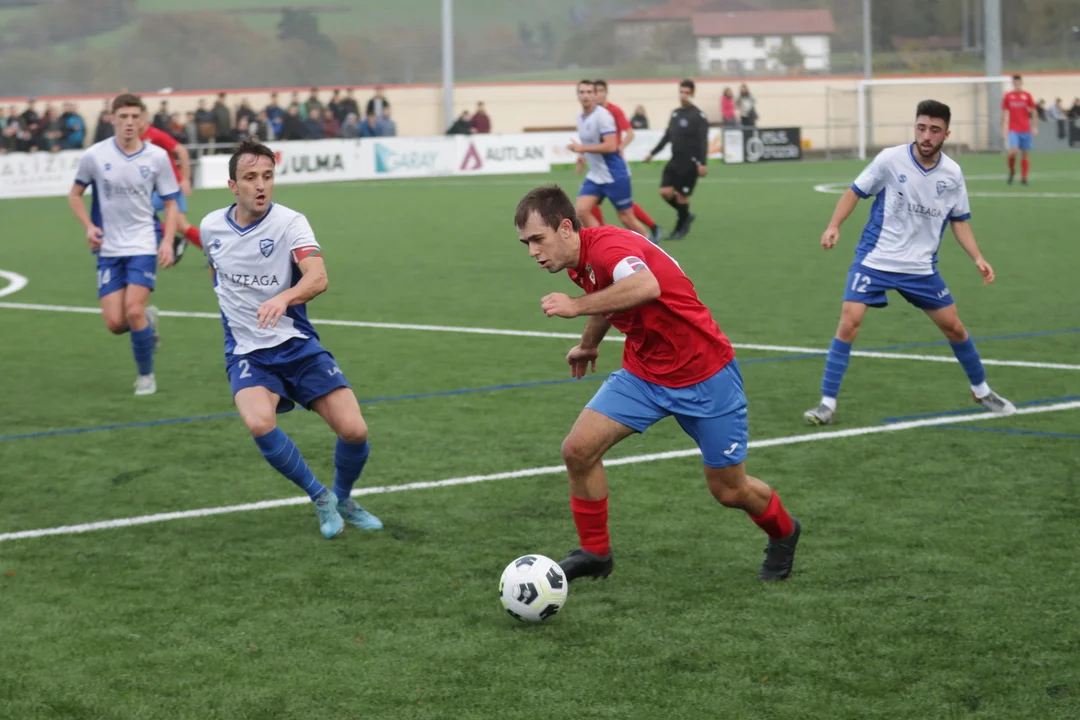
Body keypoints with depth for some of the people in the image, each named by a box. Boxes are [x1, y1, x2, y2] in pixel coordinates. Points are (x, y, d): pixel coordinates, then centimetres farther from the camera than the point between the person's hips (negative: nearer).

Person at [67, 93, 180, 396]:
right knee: (115, 323, -6)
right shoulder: (94, 155, -5)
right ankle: (148, 320, 30)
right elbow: (75, 195, 9)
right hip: (108, 249, 1)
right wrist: (89, 227, -7)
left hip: (143, 246, -1)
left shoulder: (157, 156, -5)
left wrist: (168, 242, -10)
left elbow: (171, 203, 3)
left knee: (133, 311, -15)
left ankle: (146, 374, 7)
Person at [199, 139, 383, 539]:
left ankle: (343, 499, 21)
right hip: (246, 352, 1)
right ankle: (320, 498, -5)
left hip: (297, 344, -1)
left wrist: (283, 298, -49)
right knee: (259, 423, -29)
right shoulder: (211, 226, 0)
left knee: (354, 431, -13)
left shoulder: (289, 222, -13)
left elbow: (318, 277, -31)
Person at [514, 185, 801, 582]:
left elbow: (646, 286, -49)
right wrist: (589, 343, 40)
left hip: (704, 375, -7)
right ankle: (594, 553, 7)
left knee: (729, 491, 5)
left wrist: (576, 306, -42)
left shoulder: (605, 244, -26)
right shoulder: (579, 262, 1)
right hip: (643, 371, 8)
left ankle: (783, 533, 36)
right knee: (578, 449, -10)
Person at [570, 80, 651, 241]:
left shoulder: (602, 116, -17)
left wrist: (582, 148, -23)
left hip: (614, 175, -7)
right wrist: (583, 155, 9)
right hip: (595, 176, 7)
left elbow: (611, 146, -26)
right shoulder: (580, 117, 8)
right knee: (582, 210, -10)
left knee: (626, 218, 1)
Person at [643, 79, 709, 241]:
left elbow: (703, 141, -14)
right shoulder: (675, 113, 12)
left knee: (681, 196, -2)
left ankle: (680, 229, 16)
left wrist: (703, 163, -23)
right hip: (675, 161, 6)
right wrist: (653, 153, 22)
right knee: (665, 192, -4)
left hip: (690, 163, -6)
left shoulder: (698, 116, -9)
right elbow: (667, 136, 21)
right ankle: (686, 215, 21)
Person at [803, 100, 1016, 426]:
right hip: (874, 259, -3)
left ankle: (981, 390, 32)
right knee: (849, 322, -16)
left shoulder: (952, 174, -4)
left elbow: (959, 221, 8)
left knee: (954, 326, 9)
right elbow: (855, 192, -3)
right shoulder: (890, 159, -14)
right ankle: (827, 403, -8)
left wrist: (978, 258, -4)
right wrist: (834, 226, -16)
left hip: (920, 267, 3)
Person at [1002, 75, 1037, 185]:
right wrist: (1003, 130, 5)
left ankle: (1024, 178, 12)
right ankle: (1012, 171, 8)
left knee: (1024, 154, 3)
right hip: (1013, 130, -1)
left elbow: (1033, 113, 7)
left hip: (1025, 130, 1)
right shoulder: (1007, 96, 4)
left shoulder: (1027, 96, 3)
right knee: (1012, 152, -18)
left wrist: (1035, 127, 1)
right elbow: (1004, 115, 8)